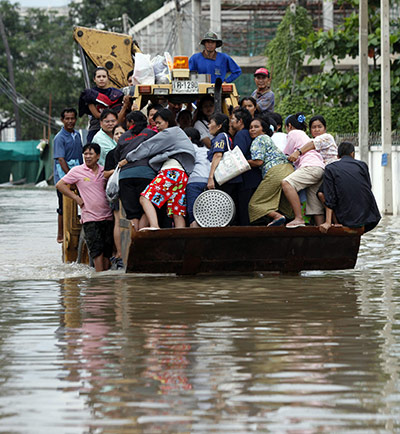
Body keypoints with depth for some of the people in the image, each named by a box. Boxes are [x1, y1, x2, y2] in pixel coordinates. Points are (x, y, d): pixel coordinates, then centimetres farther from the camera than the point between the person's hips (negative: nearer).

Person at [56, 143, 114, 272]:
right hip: (90, 217, -4)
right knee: (97, 249, -12)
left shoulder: (104, 171, 11)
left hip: (107, 216, 4)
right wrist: (76, 198, -2)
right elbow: (60, 185, 3)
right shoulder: (77, 171, 1)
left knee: (108, 249, 3)